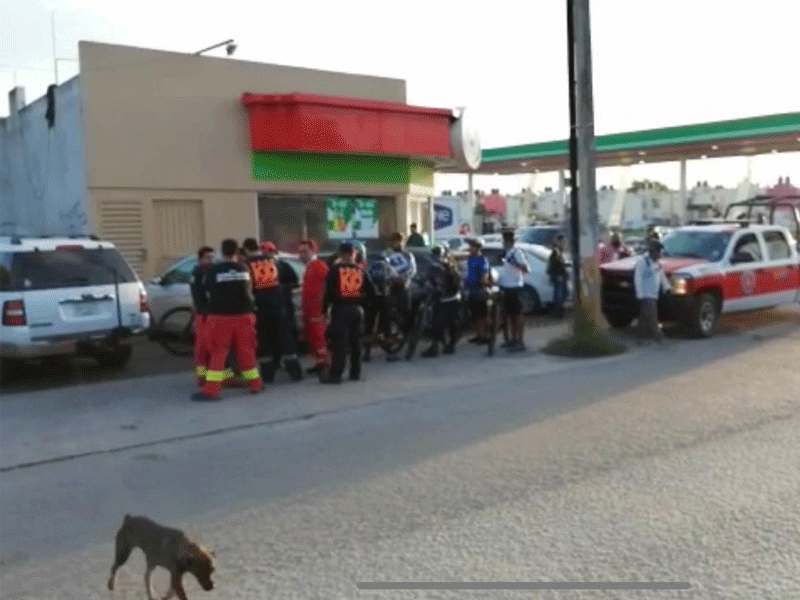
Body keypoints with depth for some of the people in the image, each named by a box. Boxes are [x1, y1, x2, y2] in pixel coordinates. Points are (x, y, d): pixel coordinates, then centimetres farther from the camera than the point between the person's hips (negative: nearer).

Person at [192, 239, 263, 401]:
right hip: (244, 315, 3)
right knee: (246, 351, 12)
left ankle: (211, 390, -5)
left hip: (220, 316, -3)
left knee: (218, 353, -1)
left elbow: (207, 290, 5)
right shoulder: (244, 269, 4)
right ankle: (255, 384, 21)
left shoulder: (214, 270, -6)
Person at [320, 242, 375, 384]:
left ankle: (336, 374, -7)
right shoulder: (361, 270, 6)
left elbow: (329, 291, -8)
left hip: (340, 310, -4)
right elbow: (370, 291, 11)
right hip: (357, 309, 4)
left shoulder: (335, 270, -5)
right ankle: (355, 372, 17)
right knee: (356, 341, 12)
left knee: (339, 342, -5)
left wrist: (324, 308, -3)